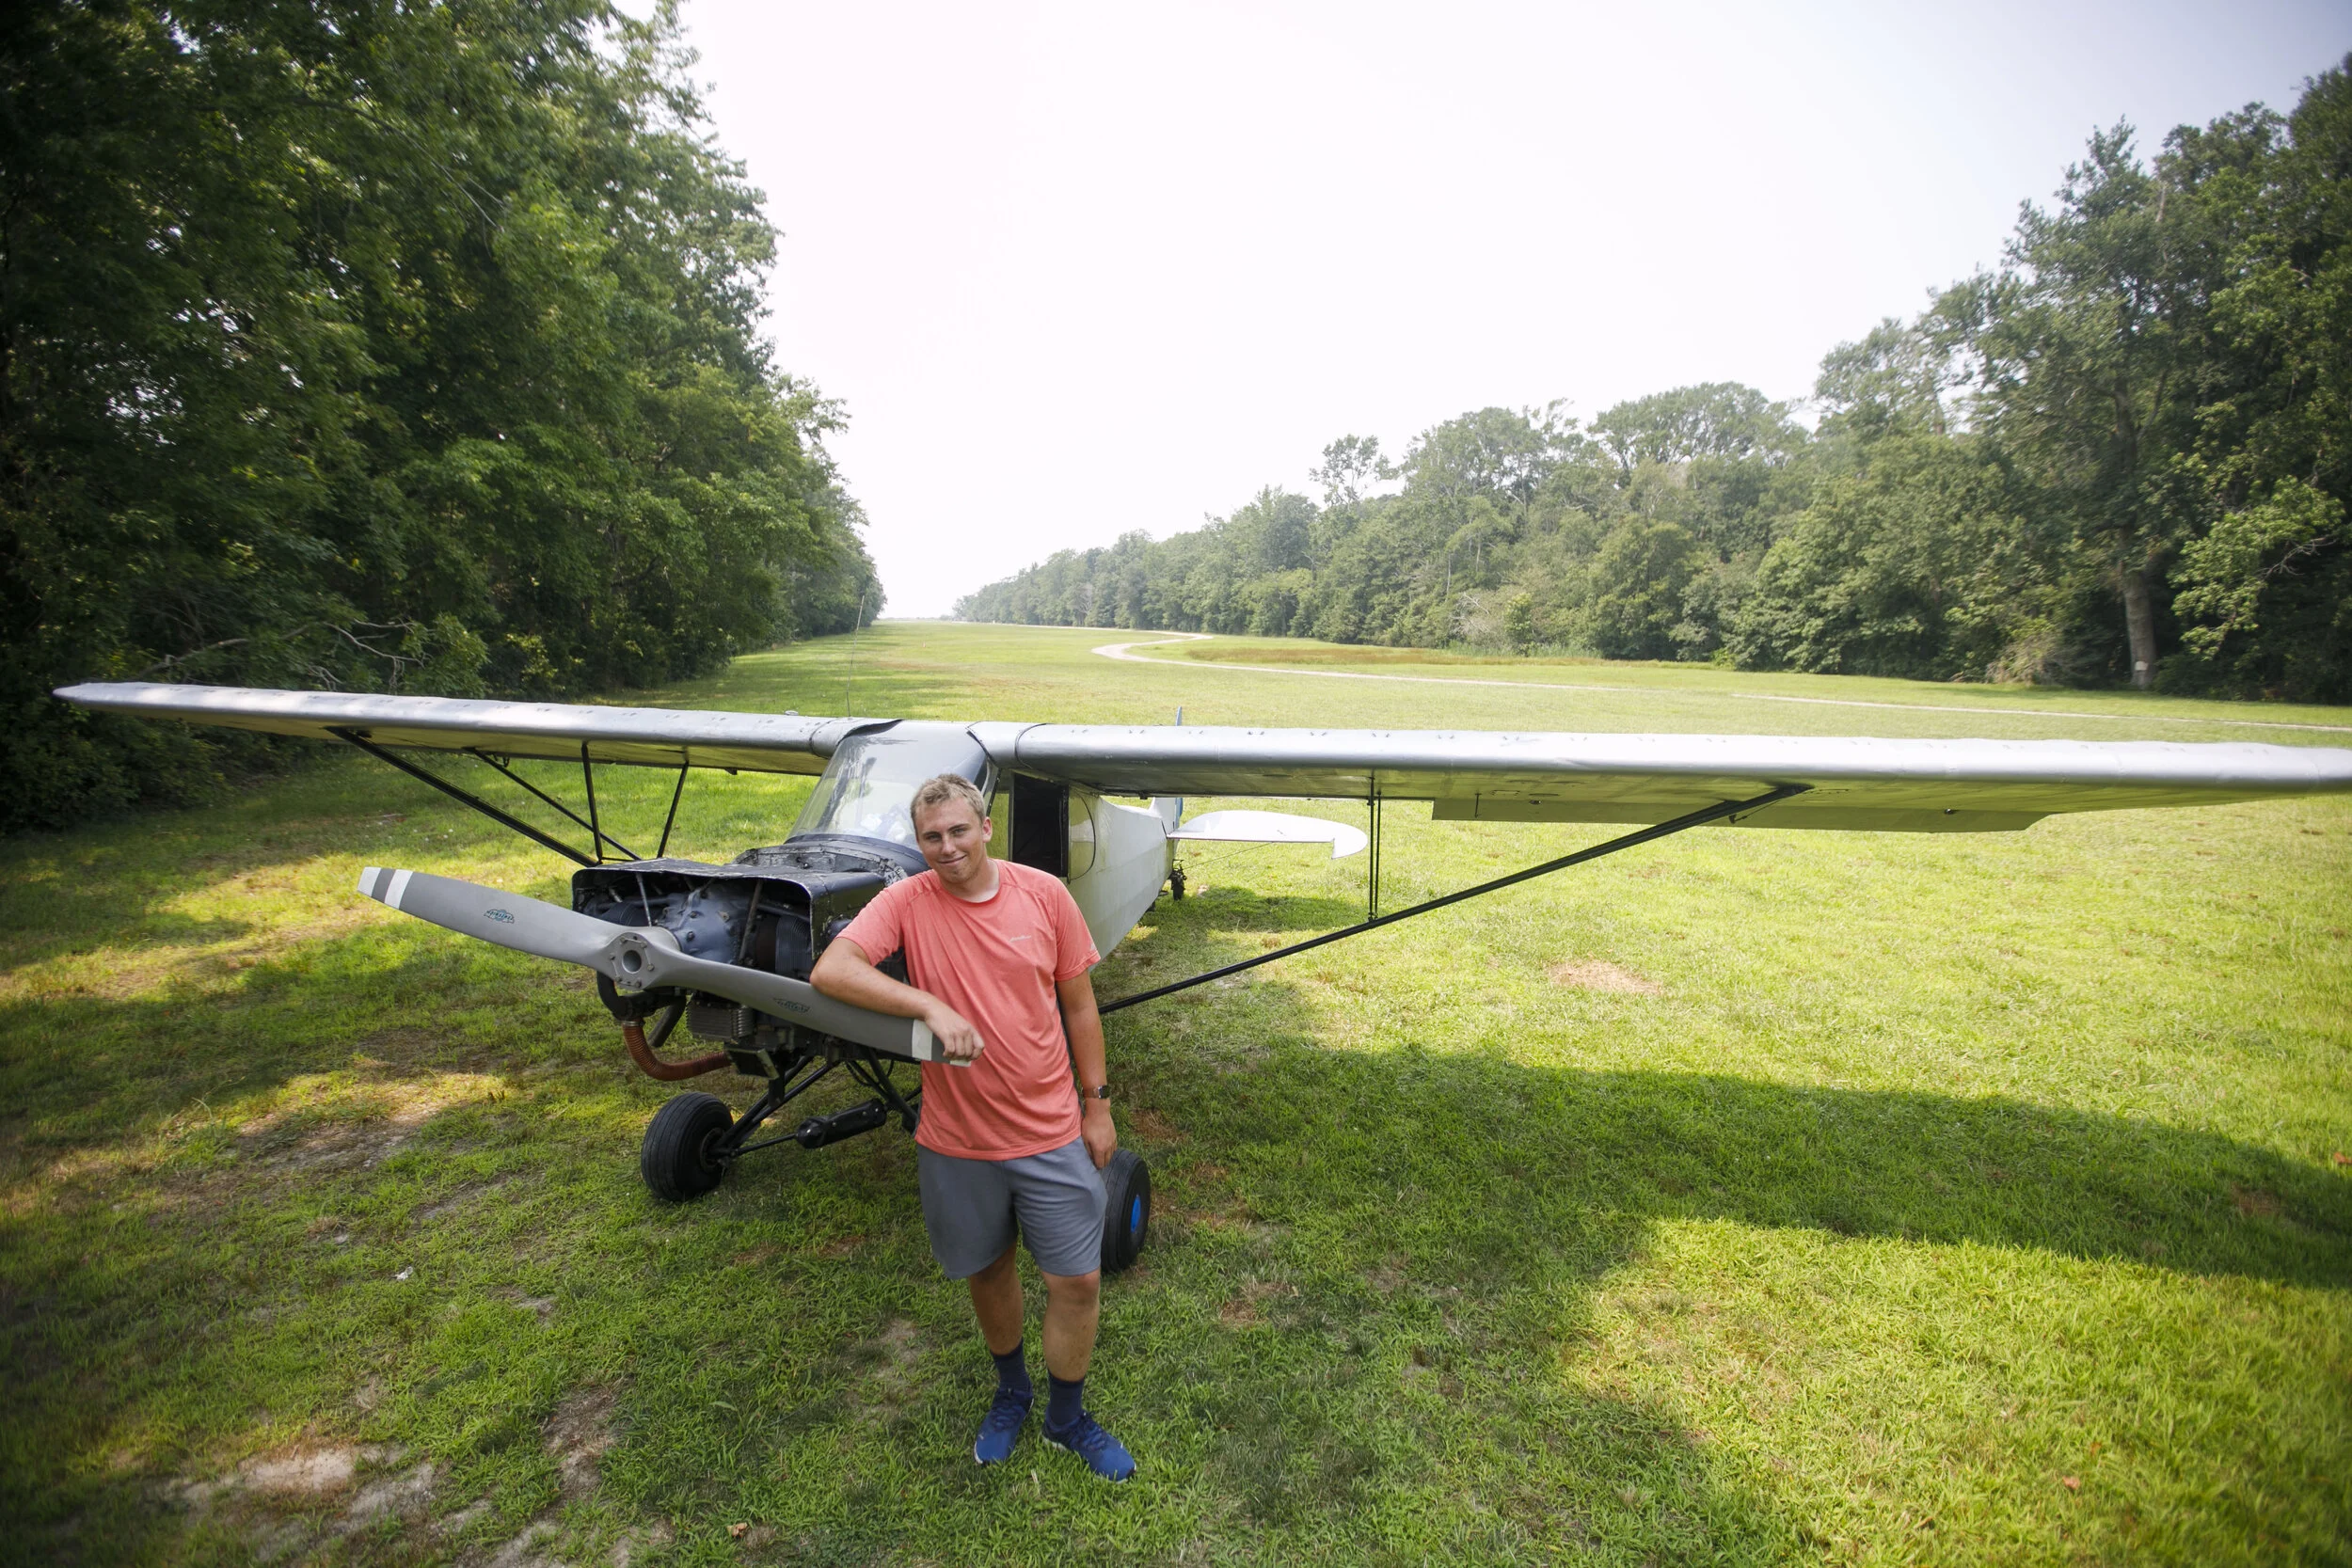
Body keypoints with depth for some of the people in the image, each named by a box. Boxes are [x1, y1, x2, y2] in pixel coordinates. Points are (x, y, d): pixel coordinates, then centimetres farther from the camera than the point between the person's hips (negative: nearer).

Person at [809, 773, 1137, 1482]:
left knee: (1078, 1280, 9)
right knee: (988, 1270, 21)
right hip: (958, 1142, 0)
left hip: (1052, 1134, 0)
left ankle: (1067, 1417, 37)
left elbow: (1078, 1004, 0)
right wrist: (933, 1006, -34)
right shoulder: (908, 902, -11)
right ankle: (1011, 1391, 50)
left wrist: (1098, 1105, 3)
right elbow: (830, 971, -25)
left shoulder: (1044, 893, -8)